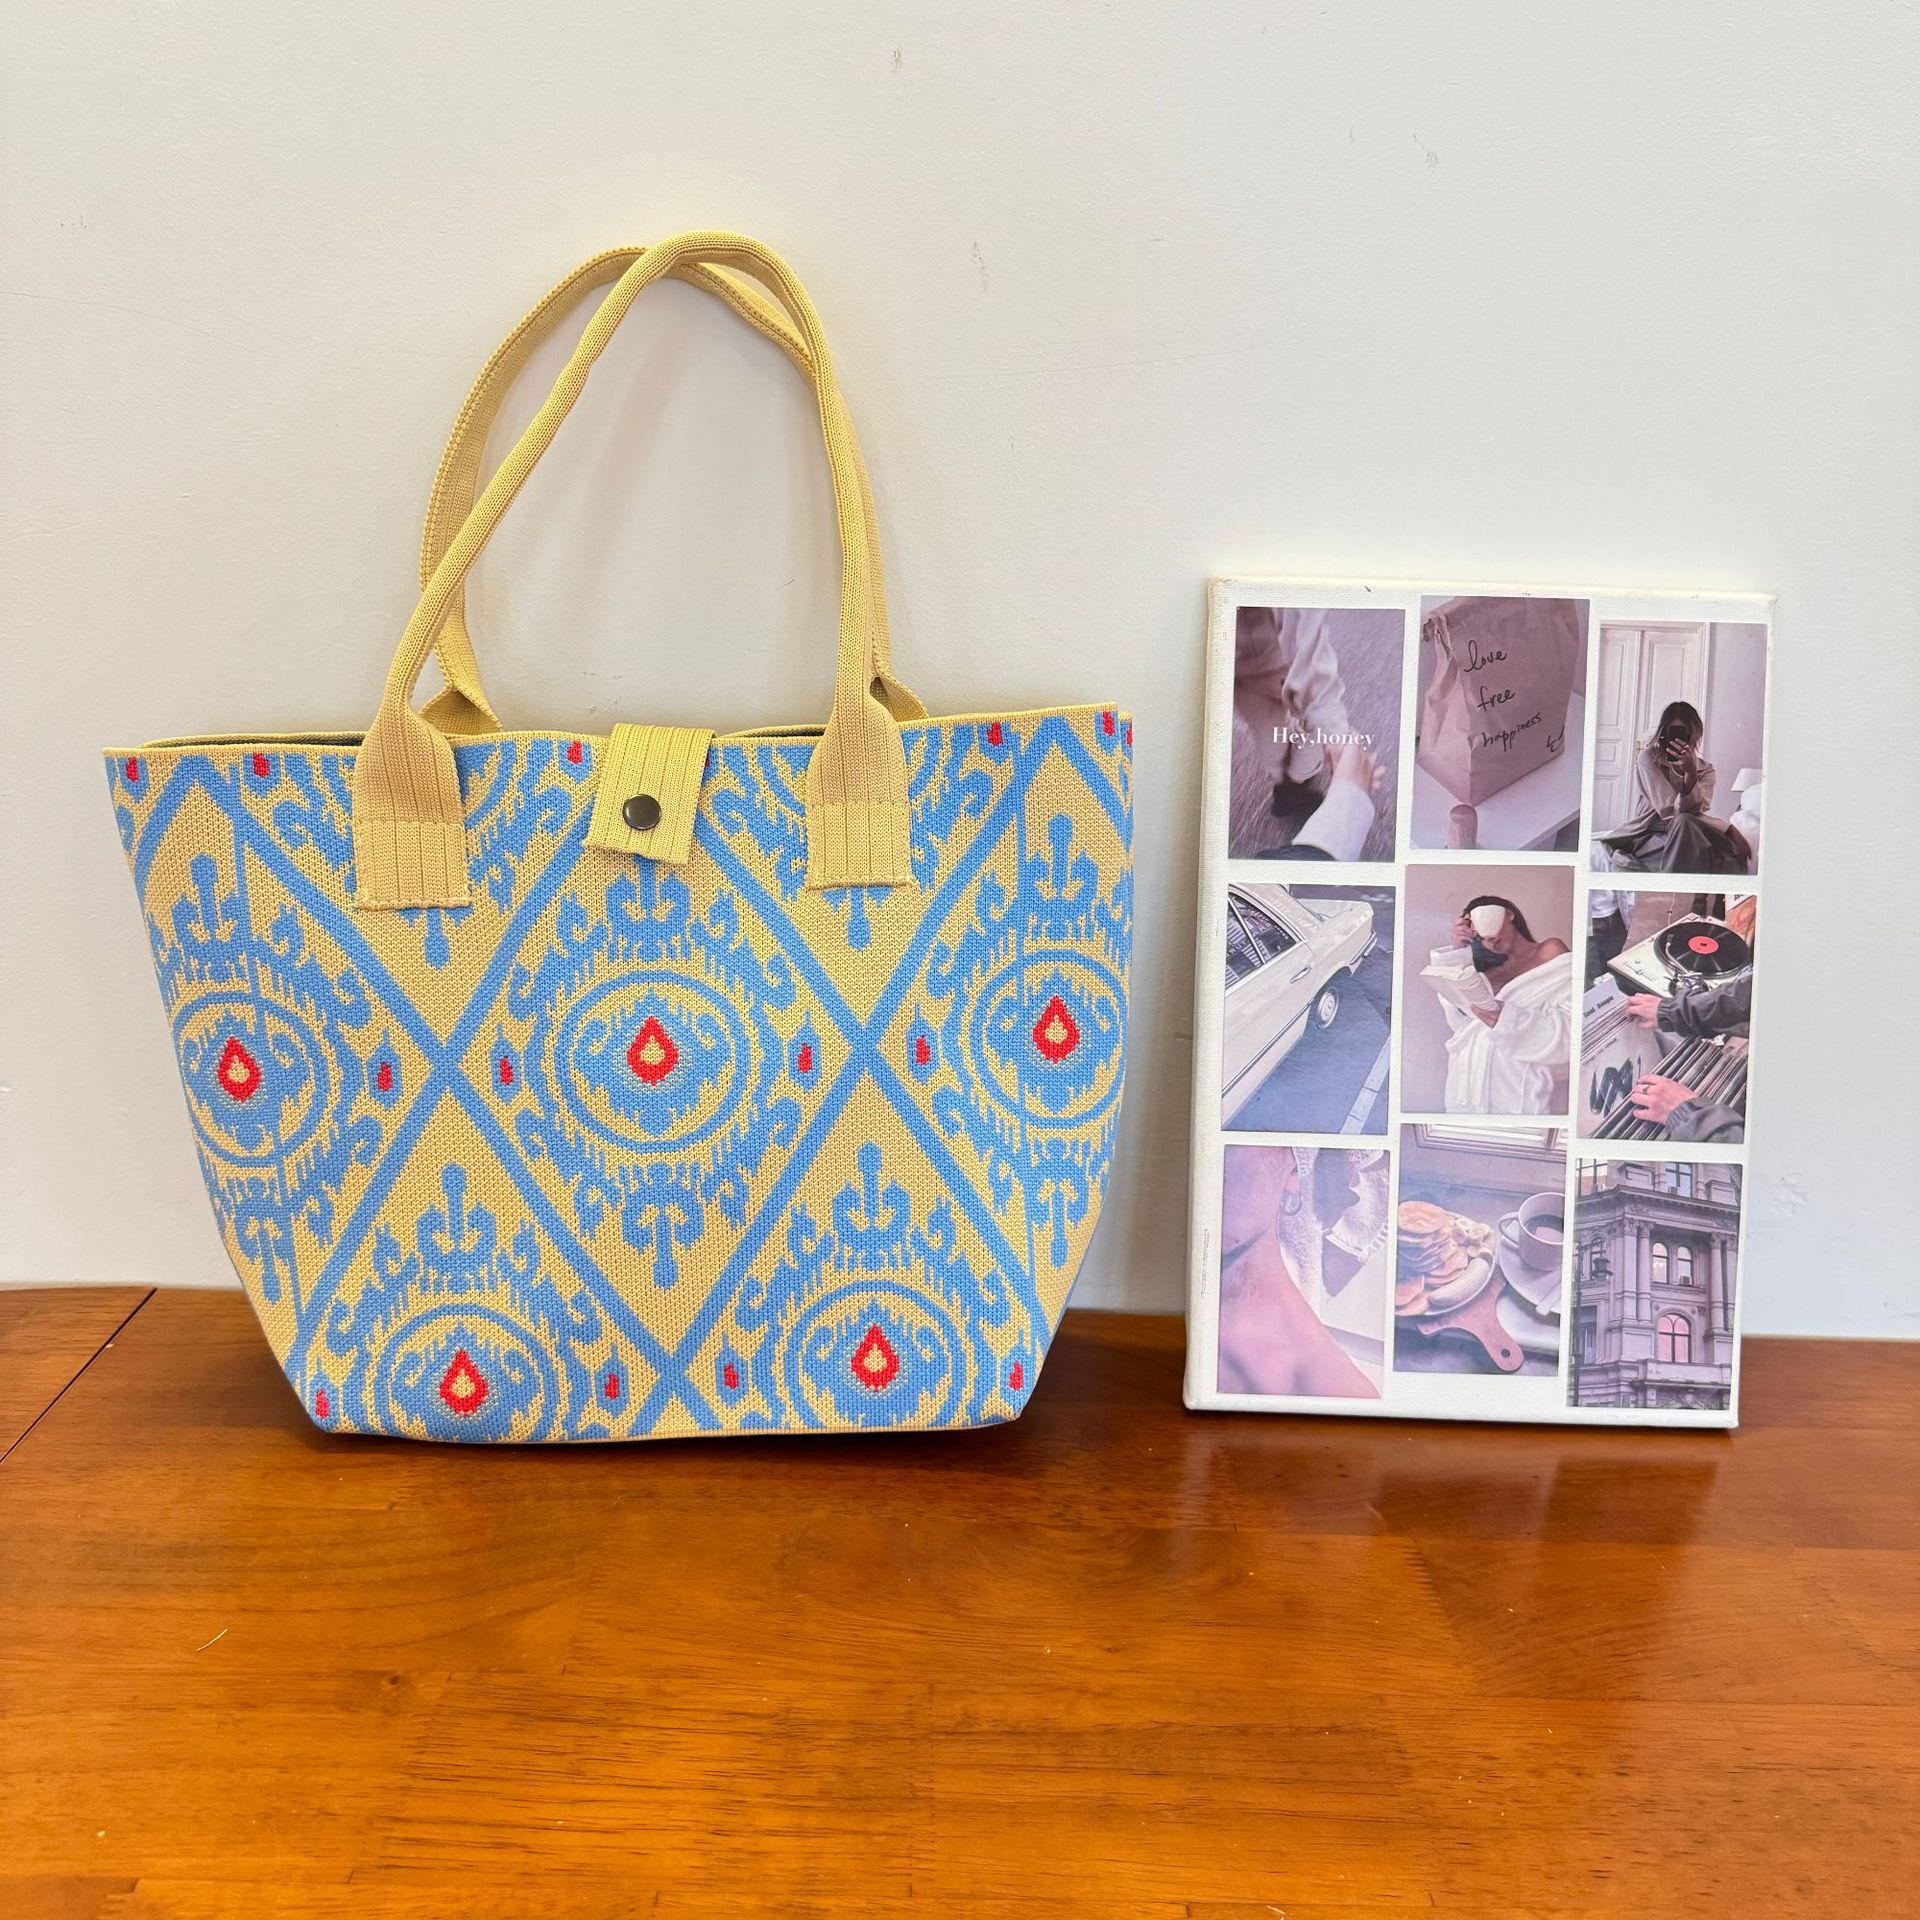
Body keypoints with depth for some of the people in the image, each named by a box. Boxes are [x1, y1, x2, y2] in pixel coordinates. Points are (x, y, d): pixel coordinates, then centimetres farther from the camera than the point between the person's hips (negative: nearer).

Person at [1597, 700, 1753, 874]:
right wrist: (1729, 828, -20)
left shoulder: (1705, 769, 7)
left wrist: (1691, 773, -29)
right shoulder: (1648, 757, -4)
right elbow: (1670, 812, -15)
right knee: (1683, 823, -36)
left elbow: (1694, 812, -13)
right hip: (1647, 837, -3)